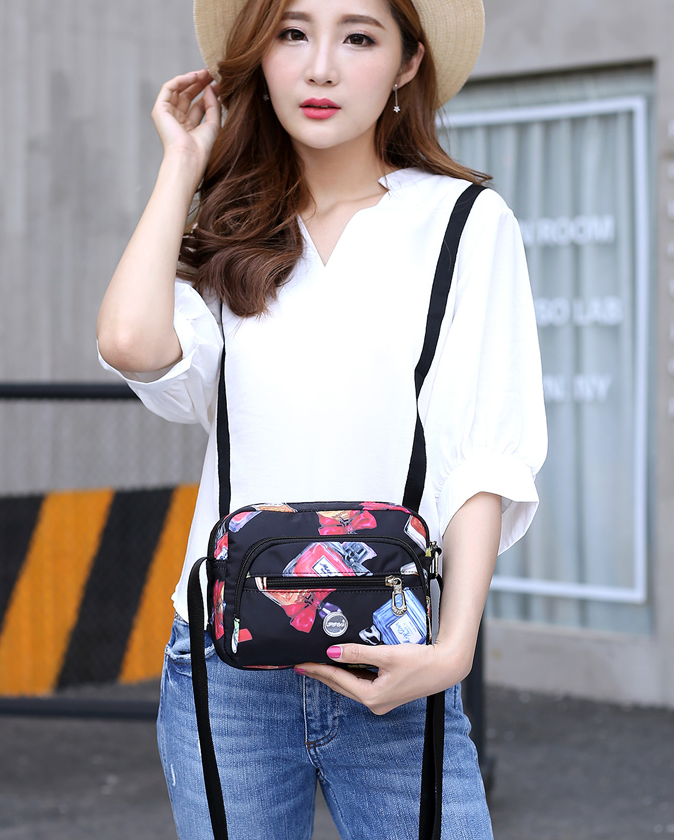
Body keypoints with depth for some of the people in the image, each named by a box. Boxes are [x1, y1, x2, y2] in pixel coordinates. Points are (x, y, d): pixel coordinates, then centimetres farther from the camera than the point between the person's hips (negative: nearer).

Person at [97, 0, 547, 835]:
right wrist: (183, 161, 2)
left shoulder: (467, 223, 3)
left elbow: (489, 457, -2)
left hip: (391, 674, -2)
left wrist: (452, 647, -14)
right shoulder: (228, 236, 11)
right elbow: (133, 342, -11)